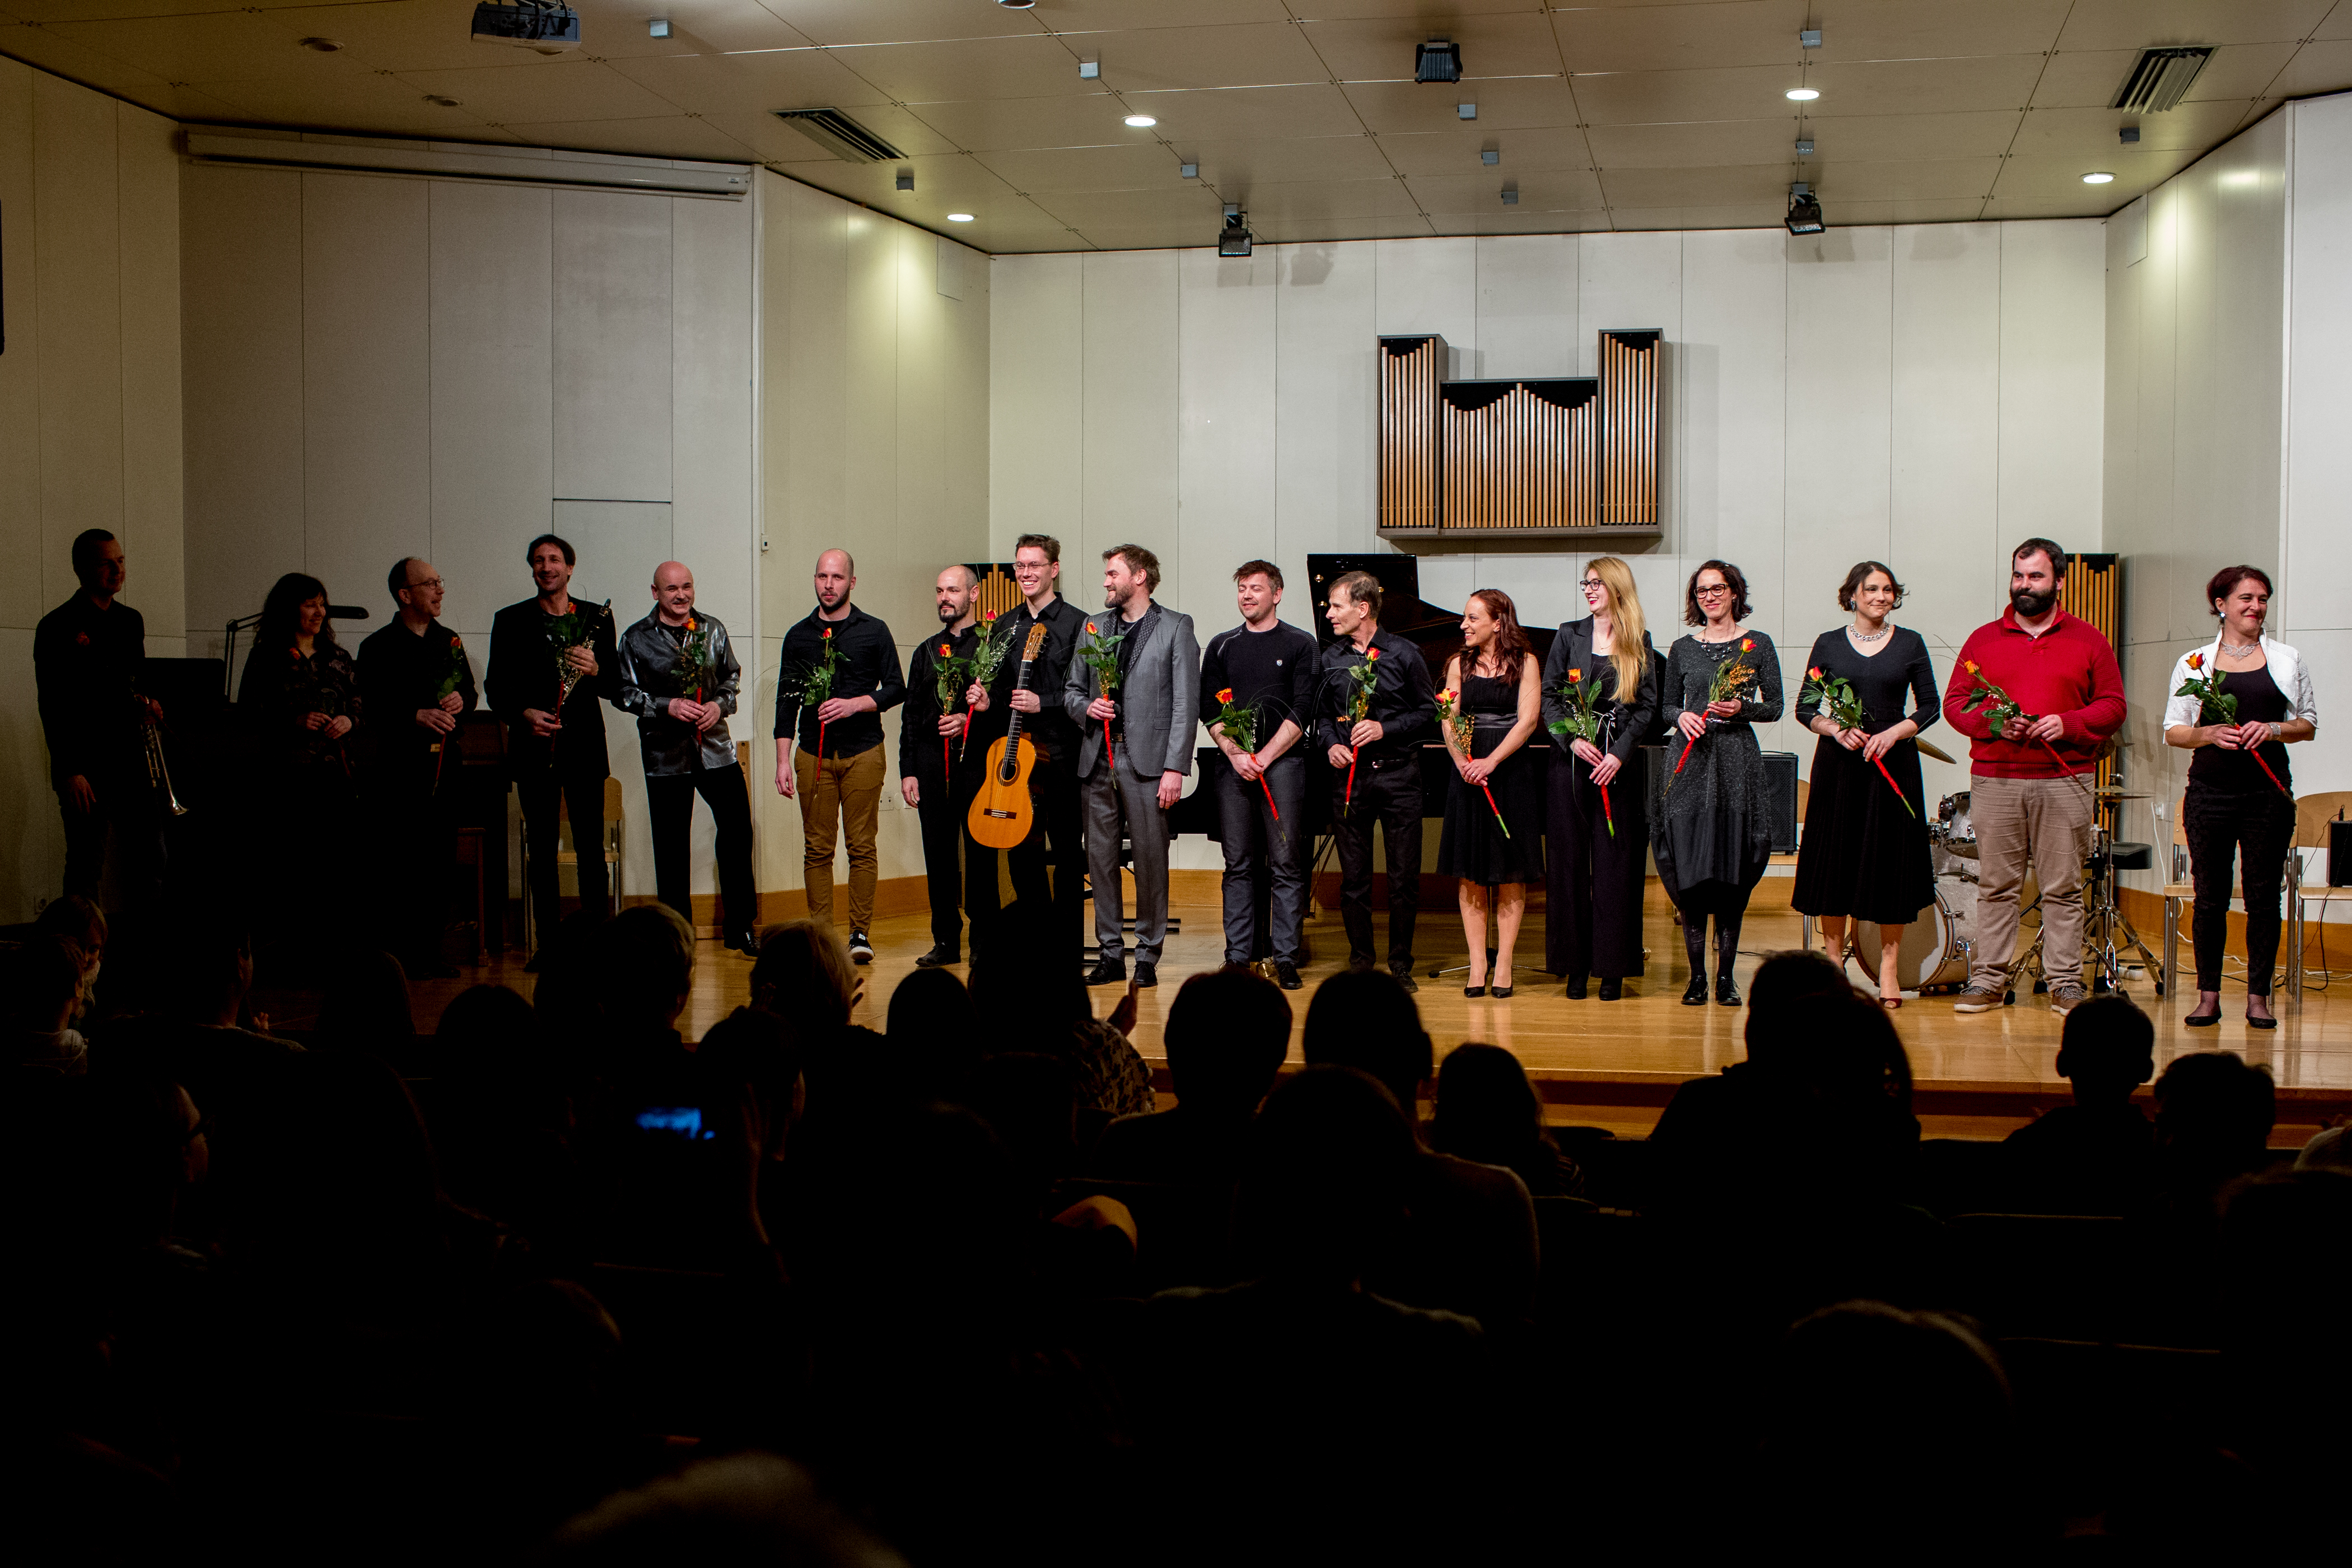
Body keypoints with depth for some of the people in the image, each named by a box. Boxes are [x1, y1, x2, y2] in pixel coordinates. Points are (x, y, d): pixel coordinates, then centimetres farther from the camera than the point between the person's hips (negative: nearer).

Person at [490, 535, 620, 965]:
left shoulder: (596, 617, 11)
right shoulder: (511, 621, 8)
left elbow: (615, 687, 9)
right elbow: (497, 690, 5)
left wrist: (595, 670, -12)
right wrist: (525, 713, -13)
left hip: (585, 746, 0)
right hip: (535, 747, 0)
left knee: (591, 845, -1)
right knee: (541, 846, 1)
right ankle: (548, 942, 5)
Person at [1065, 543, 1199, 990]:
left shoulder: (1176, 627, 2)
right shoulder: (1093, 628, 16)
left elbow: (1186, 704, -4)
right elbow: (1071, 689, 21)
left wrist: (1175, 768, -11)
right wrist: (1085, 707, -4)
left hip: (1146, 760, -4)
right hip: (1097, 760, 5)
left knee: (1150, 860, -2)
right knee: (1100, 858, 5)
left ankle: (1148, 956, 6)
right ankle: (1110, 954, 13)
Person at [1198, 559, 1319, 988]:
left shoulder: (1299, 645, 4)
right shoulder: (1222, 647, 13)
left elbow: (1302, 712, -3)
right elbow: (1210, 709, 8)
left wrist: (1264, 757, -11)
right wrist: (1237, 755, -6)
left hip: (1283, 762, -3)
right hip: (1233, 765, 3)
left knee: (1285, 864, -3)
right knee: (1238, 865, 4)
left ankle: (1285, 958, 0)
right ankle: (1238, 957, 7)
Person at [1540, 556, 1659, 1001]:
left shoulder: (1639, 642, 5)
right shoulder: (1569, 635, 8)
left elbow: (1648, 706, 2)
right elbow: (1549, 696, 6)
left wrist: (1620, 753, -10)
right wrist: (1572, 739, -9)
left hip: (1618, 767, -1)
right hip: (1572, 764, 1)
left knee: (1615, 865, -1)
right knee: (1569, 863, 1)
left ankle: (1613, 968, 6)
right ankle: (1576, 966, 8)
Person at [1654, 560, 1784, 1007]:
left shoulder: (1758, 645, 6)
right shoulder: (1683, 649, 11)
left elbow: (1774, 707, 6)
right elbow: (1667, 705, 15)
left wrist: (1741, 708, -13)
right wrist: (1682, 717, -7)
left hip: (1737, 758, -1)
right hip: (1690, 760, 1)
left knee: (1733, 869, -3)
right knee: (1690, 868, -3)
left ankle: (1726, 975, 4)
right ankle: (1697, 975, 3)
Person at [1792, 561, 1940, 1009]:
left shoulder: (1910, 643, 5)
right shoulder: (1829, 644, 5)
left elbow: (1929, 706, 5)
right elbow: (1804, 709, 6)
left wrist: (1893, 733, -10)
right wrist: (1835, 729, -12)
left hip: (1893, 763, 0)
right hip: (1838, 764, 0)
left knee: (1891, 861, 0)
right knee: (1835, 858, 1)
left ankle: (1888, 966, 7)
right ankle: (1833, 961, 11)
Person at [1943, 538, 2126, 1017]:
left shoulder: (2088, 641, 9)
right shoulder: (1983, 639, 11)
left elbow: (2113, 707, 6)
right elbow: (1954, 702, 9)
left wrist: (2068, 724, -11)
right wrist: (1993, 722, -9)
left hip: (2064, 780, -1)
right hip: (1995, 780, 1)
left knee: (2063, 887, 1)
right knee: (1995, 885, 2)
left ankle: (2065, 982, 6)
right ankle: (1988, 979, 6)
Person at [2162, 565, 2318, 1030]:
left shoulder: (2288, 660, 9)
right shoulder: (2194, 663, 6)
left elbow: (2308, 724, 11)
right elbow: (2173, 731, 6)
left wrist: (2272, 729, -9)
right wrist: (2212, 734, -13)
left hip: (2269, 791, 1)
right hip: (2210, 790, -1)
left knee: (2264, 894, 1)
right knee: (2211, 896, 2)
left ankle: (2259, 996, 8)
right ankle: (2208, 996, 10)